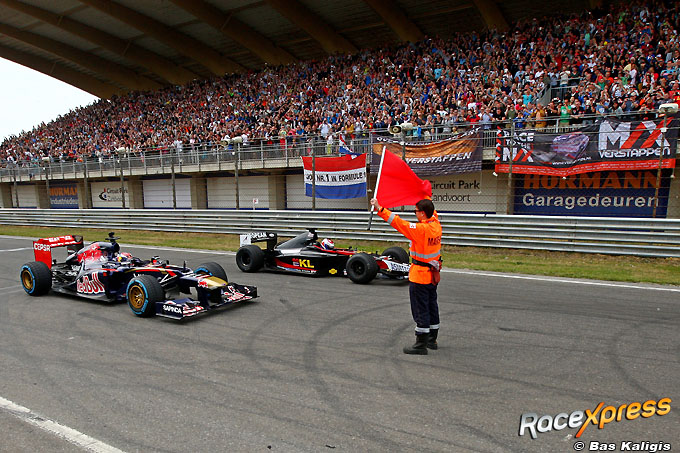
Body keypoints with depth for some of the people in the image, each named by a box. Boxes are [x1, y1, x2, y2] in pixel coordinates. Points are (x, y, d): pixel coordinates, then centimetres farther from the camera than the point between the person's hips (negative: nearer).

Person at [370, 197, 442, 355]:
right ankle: (432, 340, 30)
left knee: (420, 309, -1)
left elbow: (398, 222, -25)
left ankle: (421, 344, 5)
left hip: (419, 275, -9)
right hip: (433, 273, 9)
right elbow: (432, 212, 23)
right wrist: (425, 198, 35)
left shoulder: (421, 229, -23)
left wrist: (379, 208, -21)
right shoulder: (436, 224, 1)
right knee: (431, 306, 18)